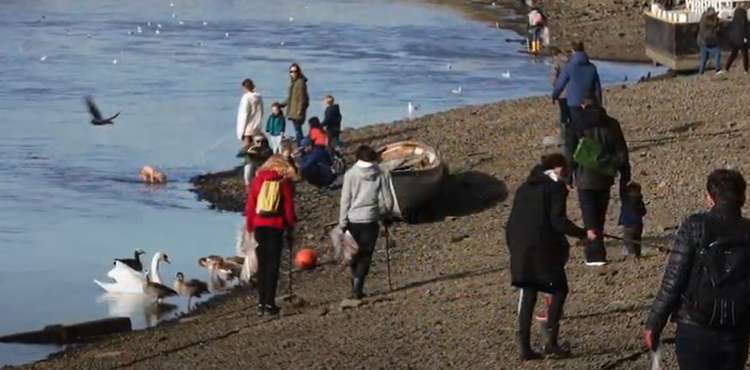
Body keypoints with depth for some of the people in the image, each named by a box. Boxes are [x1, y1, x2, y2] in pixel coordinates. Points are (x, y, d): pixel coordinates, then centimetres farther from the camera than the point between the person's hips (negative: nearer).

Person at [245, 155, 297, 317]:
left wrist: (250, 227, 12)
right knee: (273, 265, 1)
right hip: (276, 226, -2)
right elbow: (289, 207, -1)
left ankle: (261, 303, 10)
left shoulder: (258, 179, 7)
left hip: (259, 226, 3)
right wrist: (290, 229, 7)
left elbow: (250, 205, 6)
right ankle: (269, 304, -3)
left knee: (262, 265, 10)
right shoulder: (284, 182, 0)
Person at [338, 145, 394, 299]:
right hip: (371, 220, 0)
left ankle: (356, 285, 12)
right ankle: (358, 288, -7)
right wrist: (385, 216, 19)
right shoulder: (379, 175, -2)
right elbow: (388, 201, 1)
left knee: (354, 254, 16)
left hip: (353, 219, 0)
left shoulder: (351, 174, -4)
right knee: (366, 256, 5)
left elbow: (345, 200, -4)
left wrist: (342, 223, 1)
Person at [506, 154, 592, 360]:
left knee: (527, 295, 10)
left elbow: (511, 223, 15)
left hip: (520, 249, 6)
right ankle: (551, 342, -2)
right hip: (544, 248, -6)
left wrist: (513, 248, 21)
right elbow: (558, 221, -14)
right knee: (559, 289, 7)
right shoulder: (556, 187, -3)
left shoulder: (525, 188, 17)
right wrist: (583, 234, -7)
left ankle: (525, 346, 6)